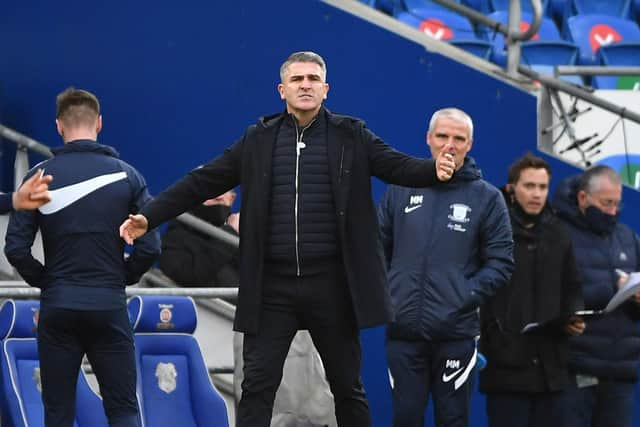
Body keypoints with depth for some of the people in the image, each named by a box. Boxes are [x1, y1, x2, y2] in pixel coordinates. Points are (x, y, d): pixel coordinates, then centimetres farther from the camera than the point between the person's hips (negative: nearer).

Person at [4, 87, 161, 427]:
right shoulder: (126, 176, -2)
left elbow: (15, 248, -6)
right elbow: (150, 247, -6)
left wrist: (44, 281, 10)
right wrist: (122, 278, 11)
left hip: (57, 309, 0)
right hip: (109, 306, 0)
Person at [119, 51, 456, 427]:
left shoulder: (350, 136, 3)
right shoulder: (260, 139, 8)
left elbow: (399, 166, -7)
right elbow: (202, 183, 8)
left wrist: (434, 169, -29)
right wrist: (149, 217, 1)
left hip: (331, 283, -1)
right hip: (273, 284, 1)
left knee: (347, 385, 8)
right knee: (257, 385, -2)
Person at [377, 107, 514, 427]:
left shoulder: (487, 197, 2)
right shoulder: (401, 189, 8)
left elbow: (501, 262, 1)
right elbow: (378, 247, 13)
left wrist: (467, 296, -10)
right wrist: (385, 291, 0)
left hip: (456, 332, -2)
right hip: (402, 330, 2)